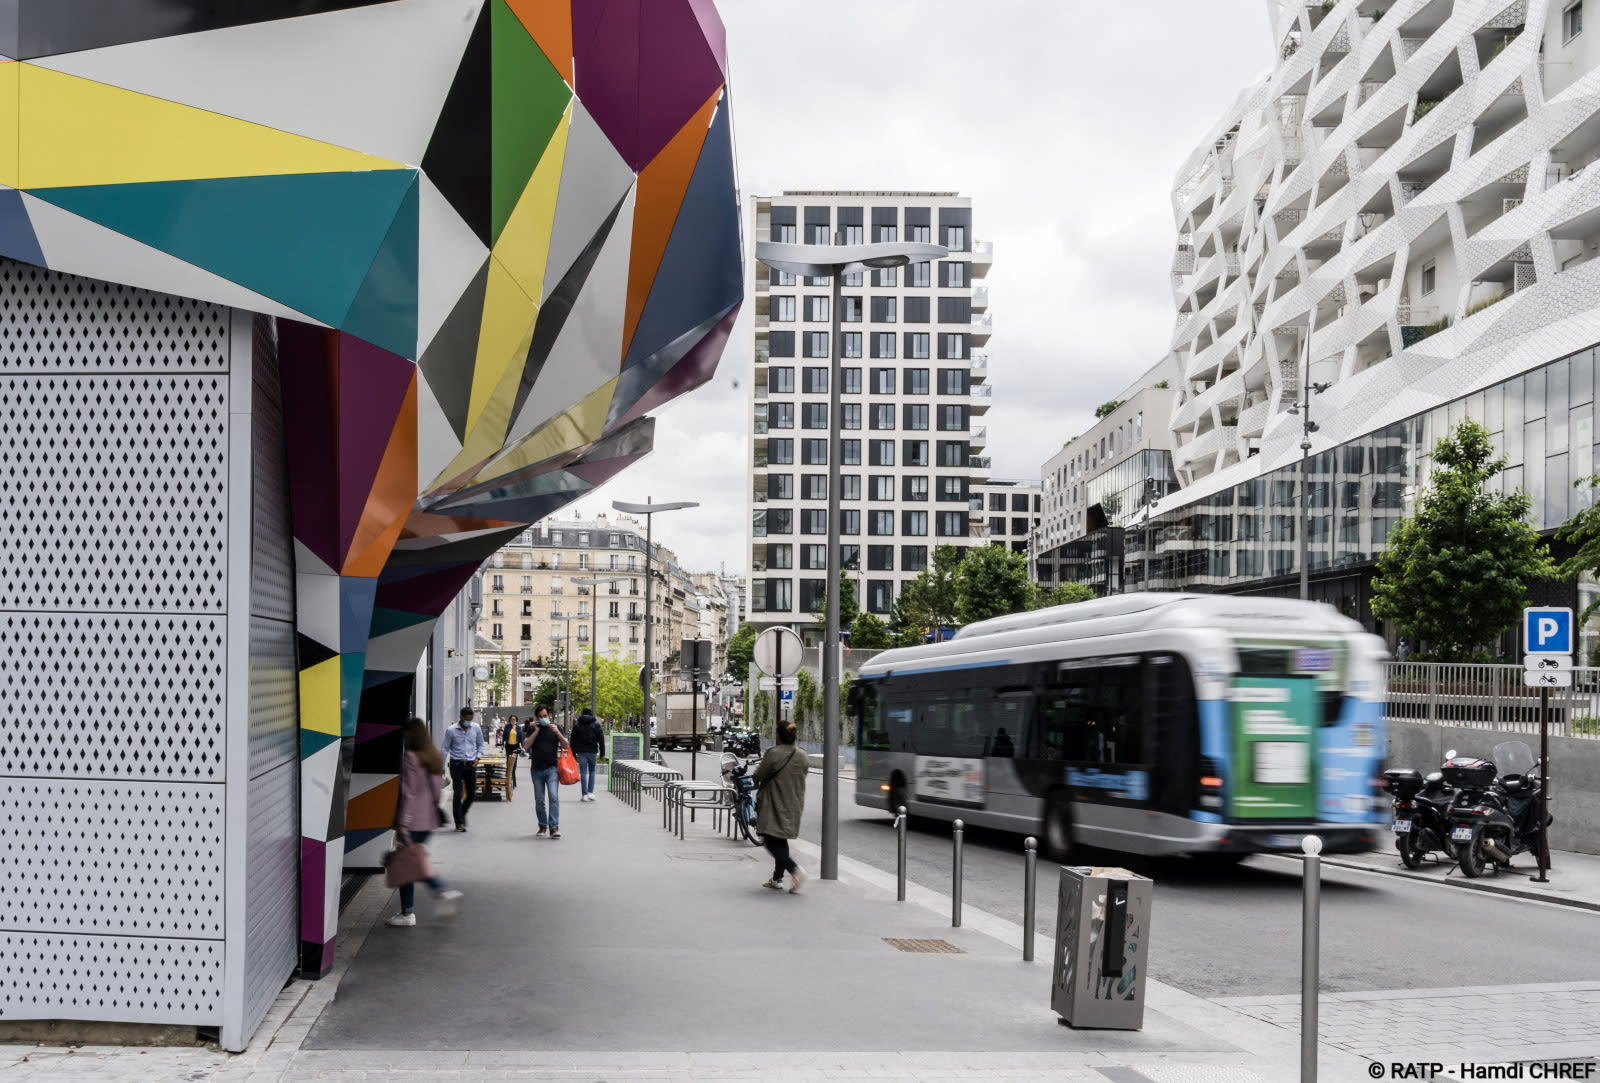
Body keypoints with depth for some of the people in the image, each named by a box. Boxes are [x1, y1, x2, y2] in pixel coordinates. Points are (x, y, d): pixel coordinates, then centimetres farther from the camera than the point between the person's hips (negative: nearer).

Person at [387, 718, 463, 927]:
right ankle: (443, 892, 3)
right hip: (430, 819, 7)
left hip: (413, 820, -7)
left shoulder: (409, 757, -13)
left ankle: (407, 913, 7)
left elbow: (408, 793, -15)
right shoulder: (436, 756, 9)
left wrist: (402, 823, -14)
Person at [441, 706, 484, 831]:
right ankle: (459, 822, 4)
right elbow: (446, 748, 0)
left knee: (472, 793, 6)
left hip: (471, 764, 3)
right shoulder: (451, 730, -6)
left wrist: (478, 756, 0)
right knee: (457, 794, -4)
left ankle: (462, 813, 32)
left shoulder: (476, 728, 3)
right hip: (456, 764, -3)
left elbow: (480, 744, 16)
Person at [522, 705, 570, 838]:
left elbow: (565, 745, 2)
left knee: (554, 797, -15)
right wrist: (536, 731, -11)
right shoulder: (532, 729, 7)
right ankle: (542, 826, 19)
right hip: (537, 769, 2)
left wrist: (557, 732, -13)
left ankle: (554, 827, -16)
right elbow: (526, 745, -5)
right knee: (539, 801, 7)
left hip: (552, 768, -2)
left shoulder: (555, 727, 7)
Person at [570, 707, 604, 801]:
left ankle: (584, 794, -4)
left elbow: (573, 741, 7)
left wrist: (573, 754, 11)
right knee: (592, 771, 13)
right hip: (592, 751, 0)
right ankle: (590, 792, 3)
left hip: (581, 752, 0)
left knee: (583, 772, 0)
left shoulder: (577, 725, 6)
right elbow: (601, 739, -1)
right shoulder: (596, 725, 3)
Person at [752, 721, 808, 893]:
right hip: (794, 806, 6)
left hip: (774, 806, -6)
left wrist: (759, 767, 10)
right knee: (780, 840, 18)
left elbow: (759, 776, -11)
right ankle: (777, 878, 20)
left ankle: (794, 869, -21)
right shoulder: (803, 756, 0)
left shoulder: (773, 753, -17)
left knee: (771, 842, -2)